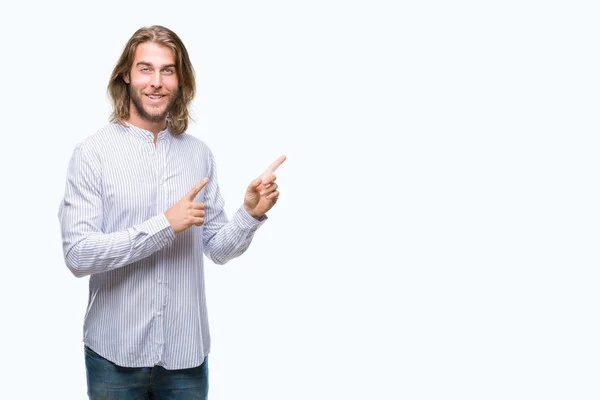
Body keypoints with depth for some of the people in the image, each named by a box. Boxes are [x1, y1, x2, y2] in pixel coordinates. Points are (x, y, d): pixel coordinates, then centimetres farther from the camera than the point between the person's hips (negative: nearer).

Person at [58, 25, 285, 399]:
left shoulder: (200, 154, 3)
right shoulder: (93, 153, -8)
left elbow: (218, 248, 7)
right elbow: (77, 254, -16)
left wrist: (251, 214, -12)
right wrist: (164, 225, -21)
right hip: (115, 354, -3)